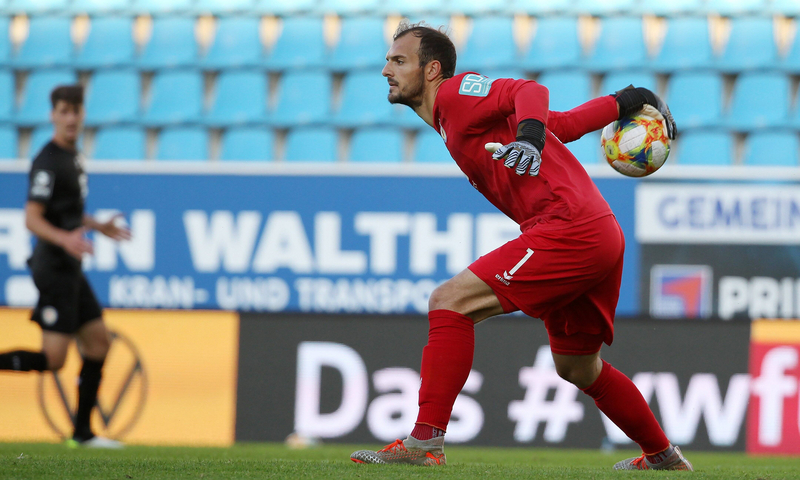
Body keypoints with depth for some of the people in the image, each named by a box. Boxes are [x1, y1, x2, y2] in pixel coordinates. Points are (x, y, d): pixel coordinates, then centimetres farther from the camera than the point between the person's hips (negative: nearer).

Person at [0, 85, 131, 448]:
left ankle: (82, 432, 15)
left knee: (98, 341, 10)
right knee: (52, 358, -14)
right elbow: (32, 218, -23)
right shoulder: (48, 162, -16)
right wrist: (65, 239, -37)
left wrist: (99, 227, 35)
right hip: (54, 268, -10)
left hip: (70, 269, 10)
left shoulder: (71, 156, 14)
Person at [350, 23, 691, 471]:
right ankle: (663, 457, 38)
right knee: (577, 367, 24)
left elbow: (530, 92, -19)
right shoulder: (458, 117, 24)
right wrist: (625, 102, 35)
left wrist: (530, 135, -37)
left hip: (570, 229, -10)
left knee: (450, 301, -15)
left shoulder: (457, 93, -2)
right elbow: (568, 122, 26)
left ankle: (426, 442, -19)